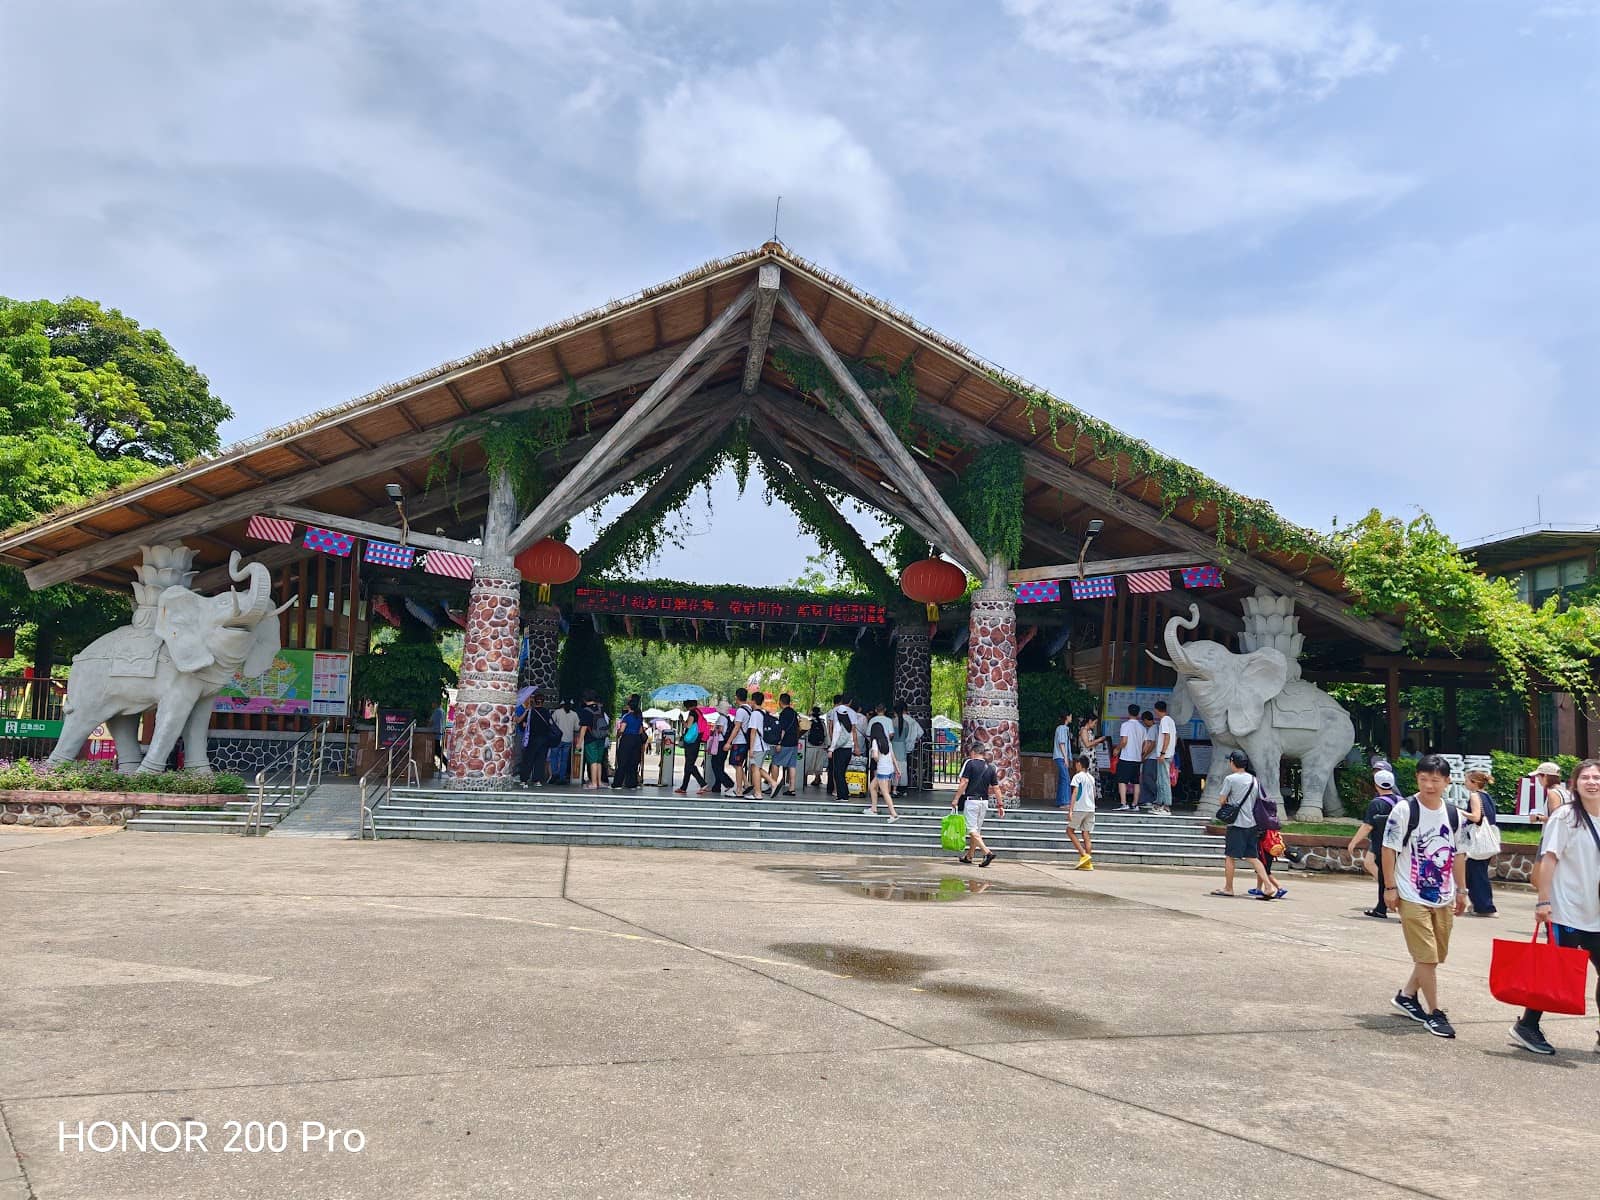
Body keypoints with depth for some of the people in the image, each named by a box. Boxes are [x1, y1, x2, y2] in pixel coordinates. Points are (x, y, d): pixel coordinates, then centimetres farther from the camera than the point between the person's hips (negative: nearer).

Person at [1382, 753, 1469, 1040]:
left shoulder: (1454, 814, 5)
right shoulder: (1404, 810, -11)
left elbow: (1458, 854, 14)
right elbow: (1389, 849, -9)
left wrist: (1461, 890, 14)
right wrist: (1390, 887, -10)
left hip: (1444, 898, 6)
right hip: (1412, 897, -6)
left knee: (1435, 954, 14)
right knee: (1426, 956, -5)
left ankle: (1407, 995, 32)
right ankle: (1434, 1012, 7)